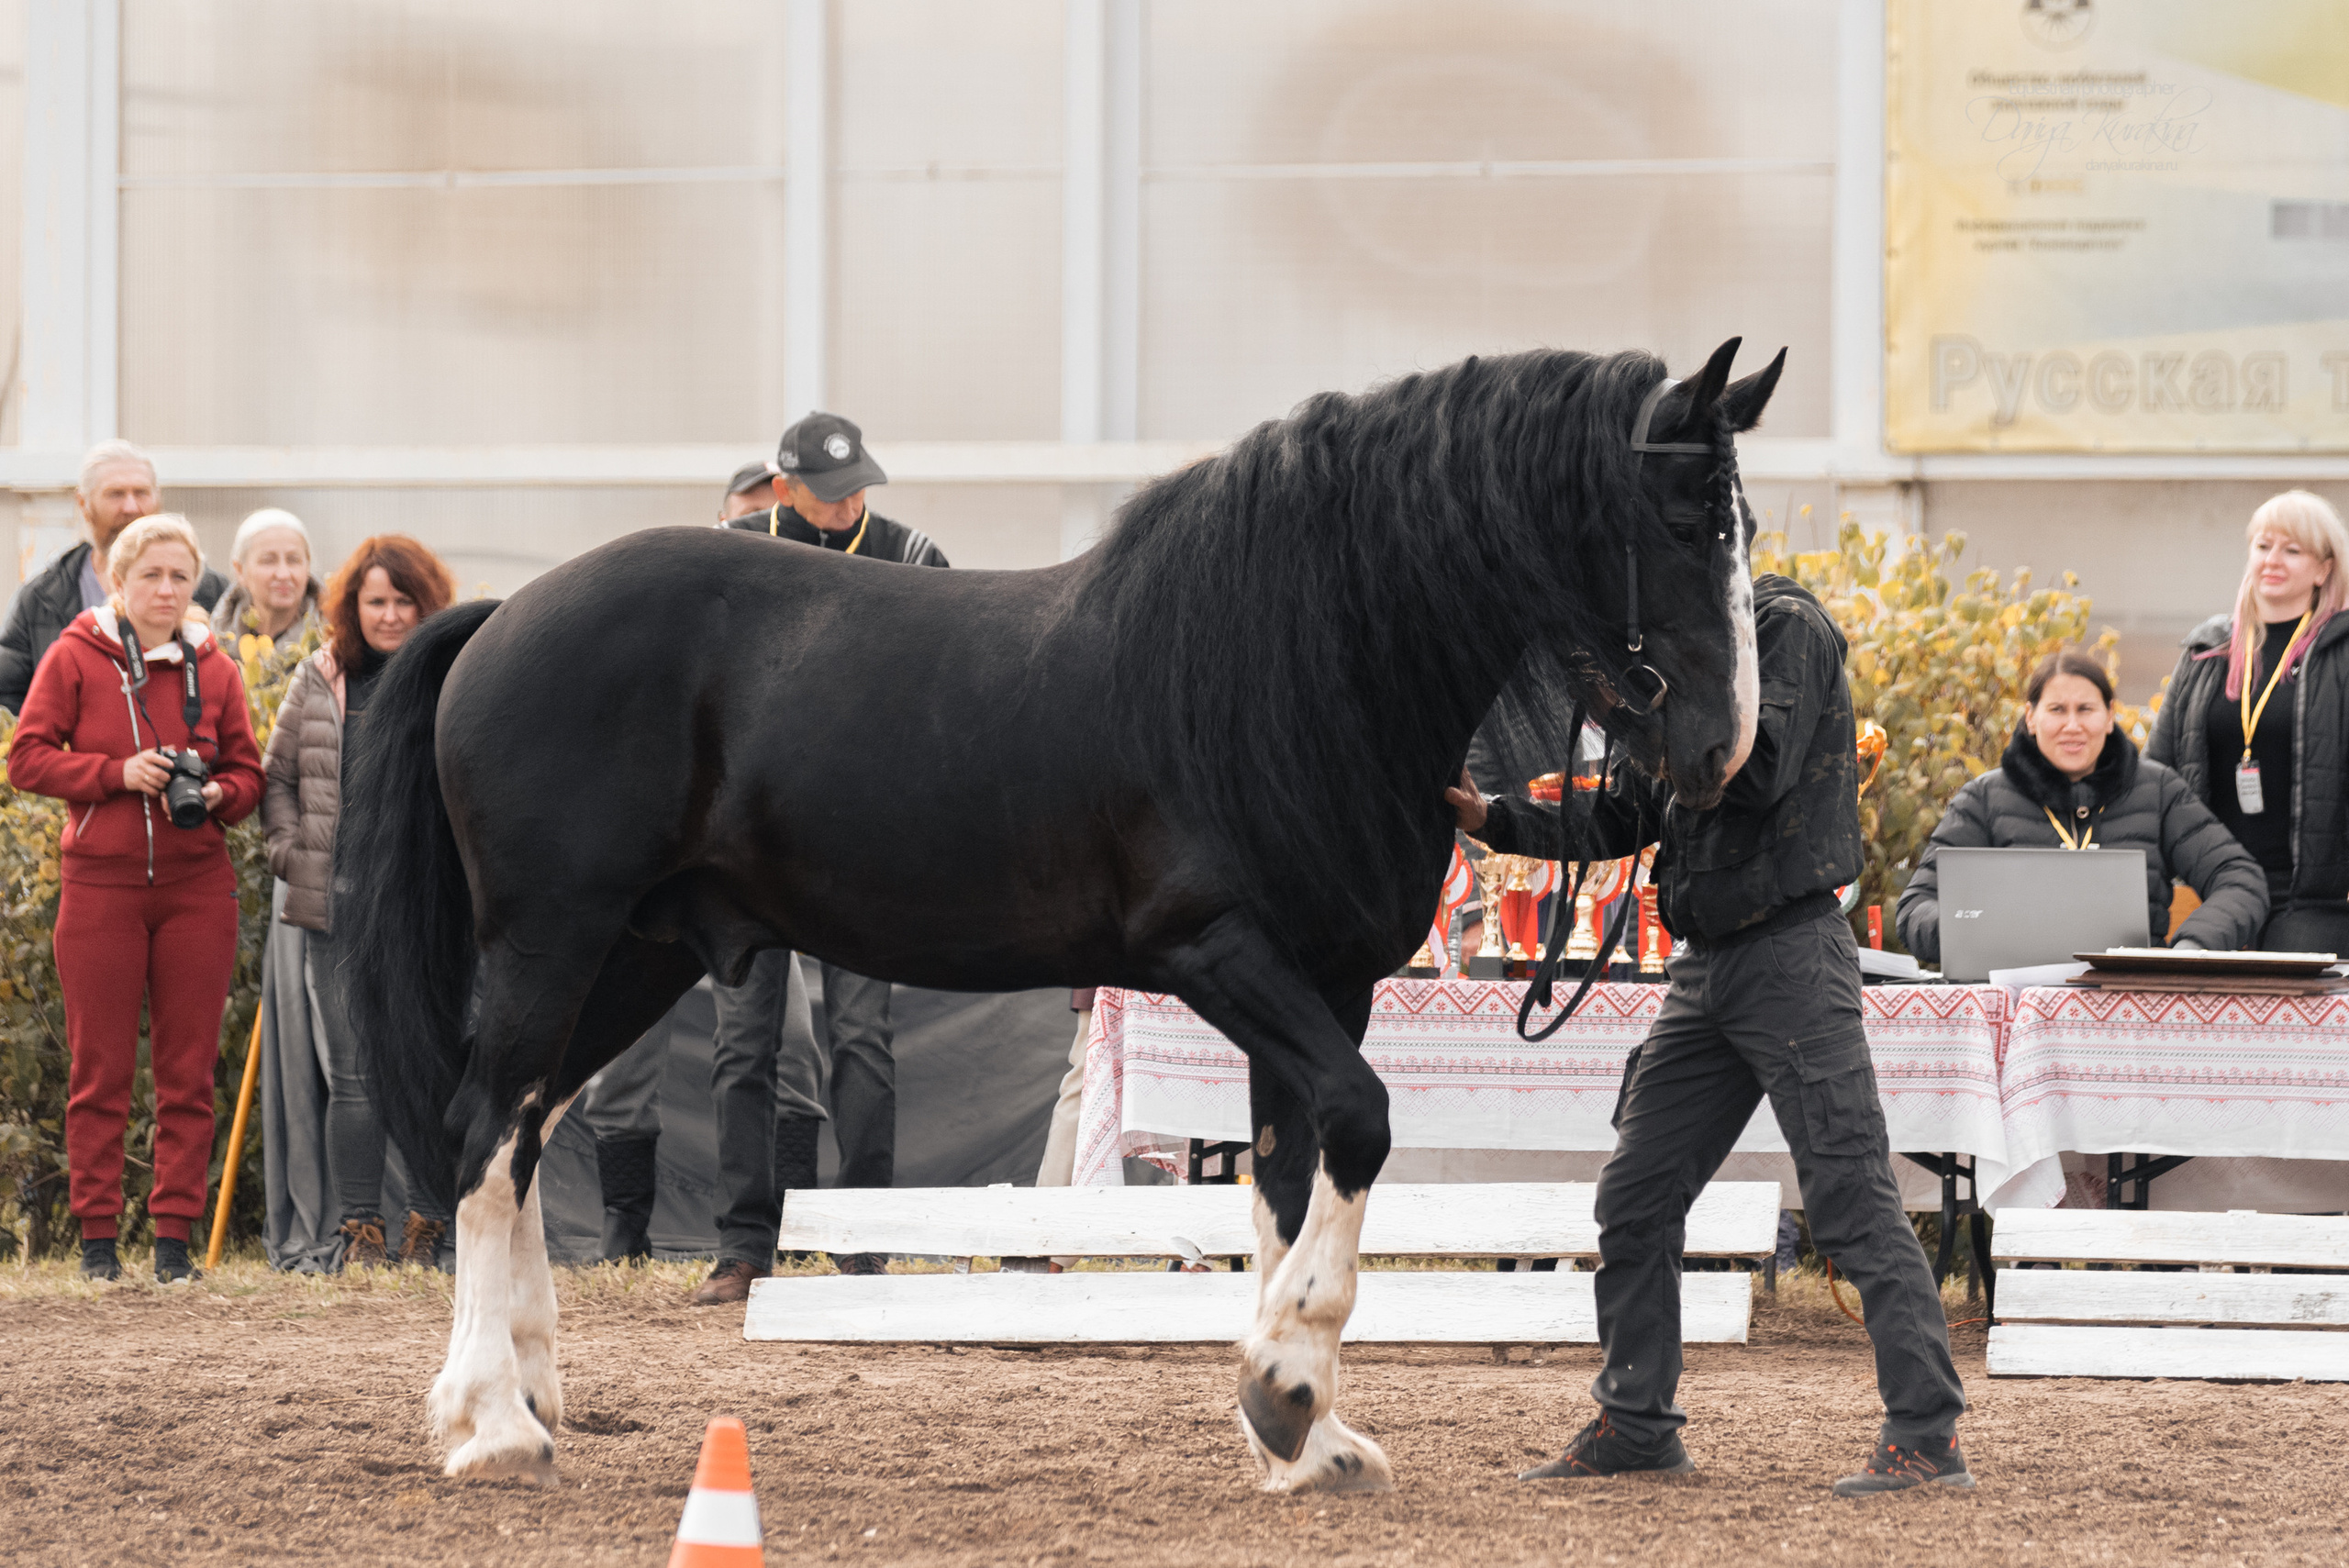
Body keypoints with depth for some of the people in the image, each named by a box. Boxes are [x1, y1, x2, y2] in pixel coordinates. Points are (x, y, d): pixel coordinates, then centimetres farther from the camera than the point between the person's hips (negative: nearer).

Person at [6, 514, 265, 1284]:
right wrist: (119, 772, -14)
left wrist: (215, 794, -10)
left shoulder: (214, 670, 7)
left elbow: (247, 773, 12)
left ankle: (175, 1236, 6)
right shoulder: (76, 657, 0)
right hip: (101, 882, -2)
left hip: (196, 886, 2)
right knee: (100, 1069, 0)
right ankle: (98, 1239, 6)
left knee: (188, 1071, 2)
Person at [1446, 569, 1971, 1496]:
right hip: (1705, 968, 9)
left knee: (1852, 1200, -11)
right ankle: (1636, 1424, 20)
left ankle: (1928, 1435, -12)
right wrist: (1496, 820, 7)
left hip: (1791, 956, -9)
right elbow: (1624, 821, 18)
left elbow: (1760, 768, -22)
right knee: (1634, 1197, 10)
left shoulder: (1788, 629, -7)